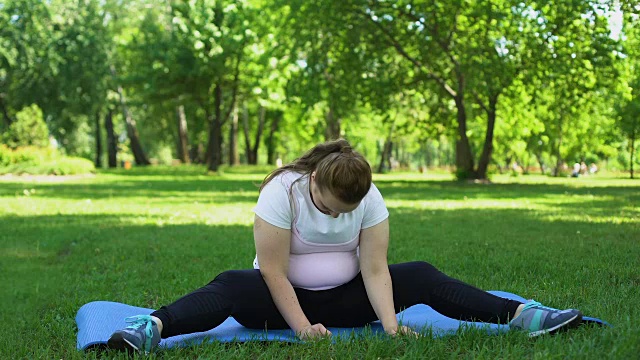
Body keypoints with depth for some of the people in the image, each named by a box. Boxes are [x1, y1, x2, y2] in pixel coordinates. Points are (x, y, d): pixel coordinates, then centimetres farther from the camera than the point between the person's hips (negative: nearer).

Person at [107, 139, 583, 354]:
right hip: (284, 299, -3)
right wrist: (301, 327, -32)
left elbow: (374, 268, -16)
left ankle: (522, 316, -19)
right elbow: (273, 271, -24)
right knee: (231, 286, -34)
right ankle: (151, 329, -56)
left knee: (422, 277, -14)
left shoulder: (369, 198, -11)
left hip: (344, 299, 3)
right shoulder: (282, 191, -22)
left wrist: (390, 322, -30)